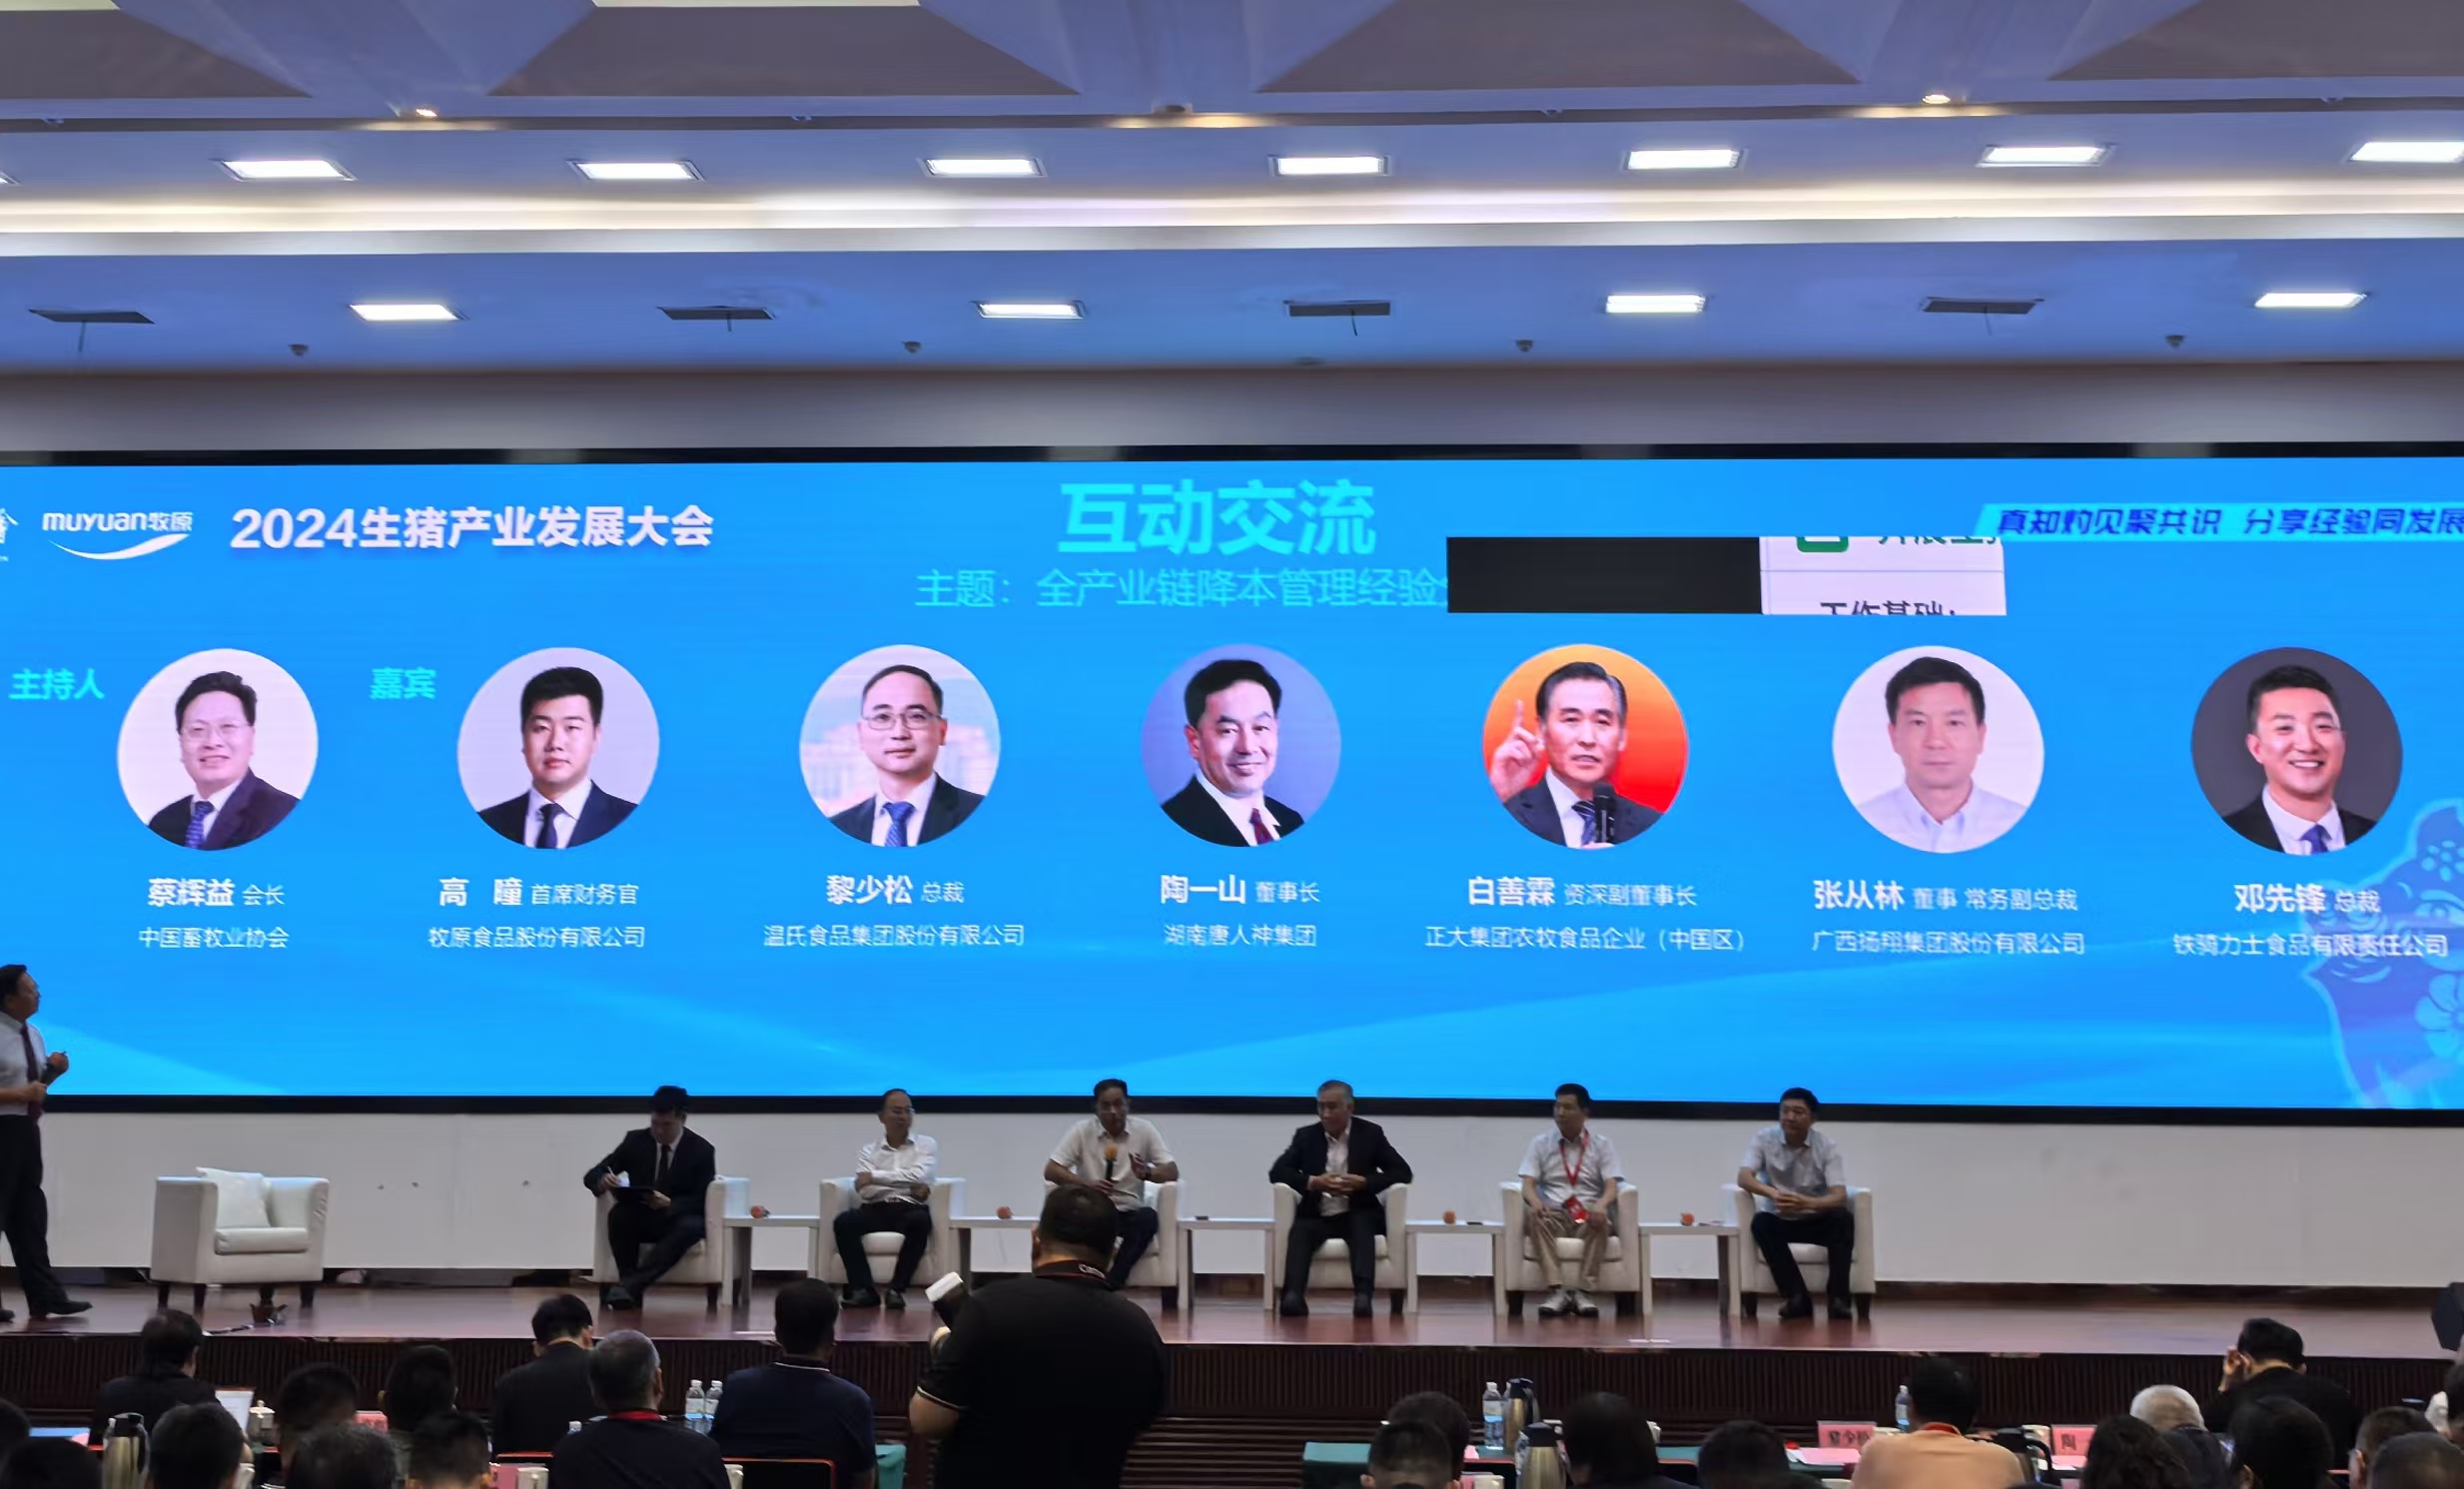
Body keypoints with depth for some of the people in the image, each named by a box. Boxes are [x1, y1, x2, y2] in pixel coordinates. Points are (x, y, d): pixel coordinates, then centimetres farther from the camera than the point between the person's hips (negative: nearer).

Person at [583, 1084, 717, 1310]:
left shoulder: (701, 1149, -4)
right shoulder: (635, 1140, 2)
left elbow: (701, 1200, -9)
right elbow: (592, 1175, 1)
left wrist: (669, 1204, -31)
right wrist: (602, 1181, -26)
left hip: (677, 1219, -2)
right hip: (640, 1218, 2)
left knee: (691, 1226, -38)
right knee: (618, 1215, -33)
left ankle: (628, 1285, -48)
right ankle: (632, 1290, -39)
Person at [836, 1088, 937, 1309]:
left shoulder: (926, 1145, 12)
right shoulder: (867, 1151, 14)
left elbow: (918, 1176, -8)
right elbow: (865, 1191, -3)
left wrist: (875, 1176, -7)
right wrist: (908, 1187, -12)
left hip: (910, 1209, -1)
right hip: (876, 1211, 1)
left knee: (920, 1220, -37)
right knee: (844, 1221, -29)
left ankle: (897, 1289, -33)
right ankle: (863, 1290, -31)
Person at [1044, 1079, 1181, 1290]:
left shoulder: (1144, 1130, -2)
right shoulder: (1082, 1130, -3)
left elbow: (1172, 1172, -5)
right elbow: (1050, 1171, -7)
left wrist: (1146, 1173, -29)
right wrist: (1087, 1184, -25)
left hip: (1130, 1213, 1)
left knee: (1148, 1217, -34)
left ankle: (1110, 1284, -33)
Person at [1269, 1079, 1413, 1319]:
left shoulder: (1371, 1134, 6)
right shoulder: (1306, 1136, 9)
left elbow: (1403, 1172, 1)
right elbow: (1276, 1172, 1)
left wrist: (1363, 1182, -15)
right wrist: (1312, 1182, -17)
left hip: (1356, 1215, -1)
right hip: (1317, 1216, 1)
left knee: (1362, 1227, -36)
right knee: (1299, 1231, -33)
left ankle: (1363, 1297, -53)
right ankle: (1293, 1297, -53)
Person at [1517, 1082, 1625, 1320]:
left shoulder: (1602, 1144, 10)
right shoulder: (1540, 1143, 11)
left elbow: (1612, 1186, -2)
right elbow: (1528, 1184, 1)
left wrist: (1601, 1205, -27)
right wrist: (1535, 1202, -25)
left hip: (1588, 1213, -1)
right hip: (1552, 1214, 1)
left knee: (1601, 1219, -37)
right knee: (1534, 1217, -36)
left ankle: (1584, 1293, -36)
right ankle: (1557, 1292, -42)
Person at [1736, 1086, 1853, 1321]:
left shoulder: (1826, 1145, -11)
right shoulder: (1764, 1139, -9)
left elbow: (1839, 1196, -22)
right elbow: (1743, 1178, -24)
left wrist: (1806, 1203, -44)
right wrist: (1773, 1193, -45)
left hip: (1818, 1220, 0)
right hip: (1780, 1221, 0)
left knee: (1843, 1218, -30)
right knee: (1761, 1222, -32)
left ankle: (1838, 1296, -29)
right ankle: (1798, 1297, -32)